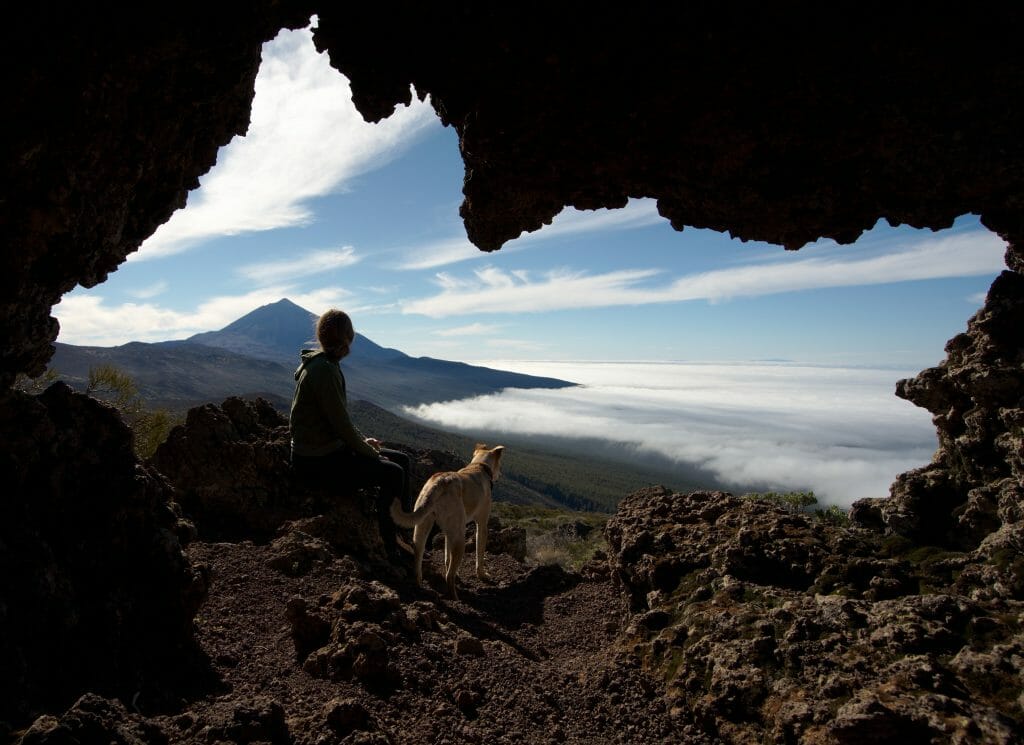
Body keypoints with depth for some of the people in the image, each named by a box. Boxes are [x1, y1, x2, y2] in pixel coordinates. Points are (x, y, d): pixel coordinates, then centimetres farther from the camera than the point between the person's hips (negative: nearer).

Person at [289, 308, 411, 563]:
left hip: (332, 448, 10)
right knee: (393, 473, -18)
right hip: (317, 461, -10)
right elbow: (341, 424, -22)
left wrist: (363, 440, 6)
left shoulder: (324, 364, 9)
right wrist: (370, 453, -10)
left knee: (402, 460, 7)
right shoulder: (324, 370, -22)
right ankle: (389, 550, -5)